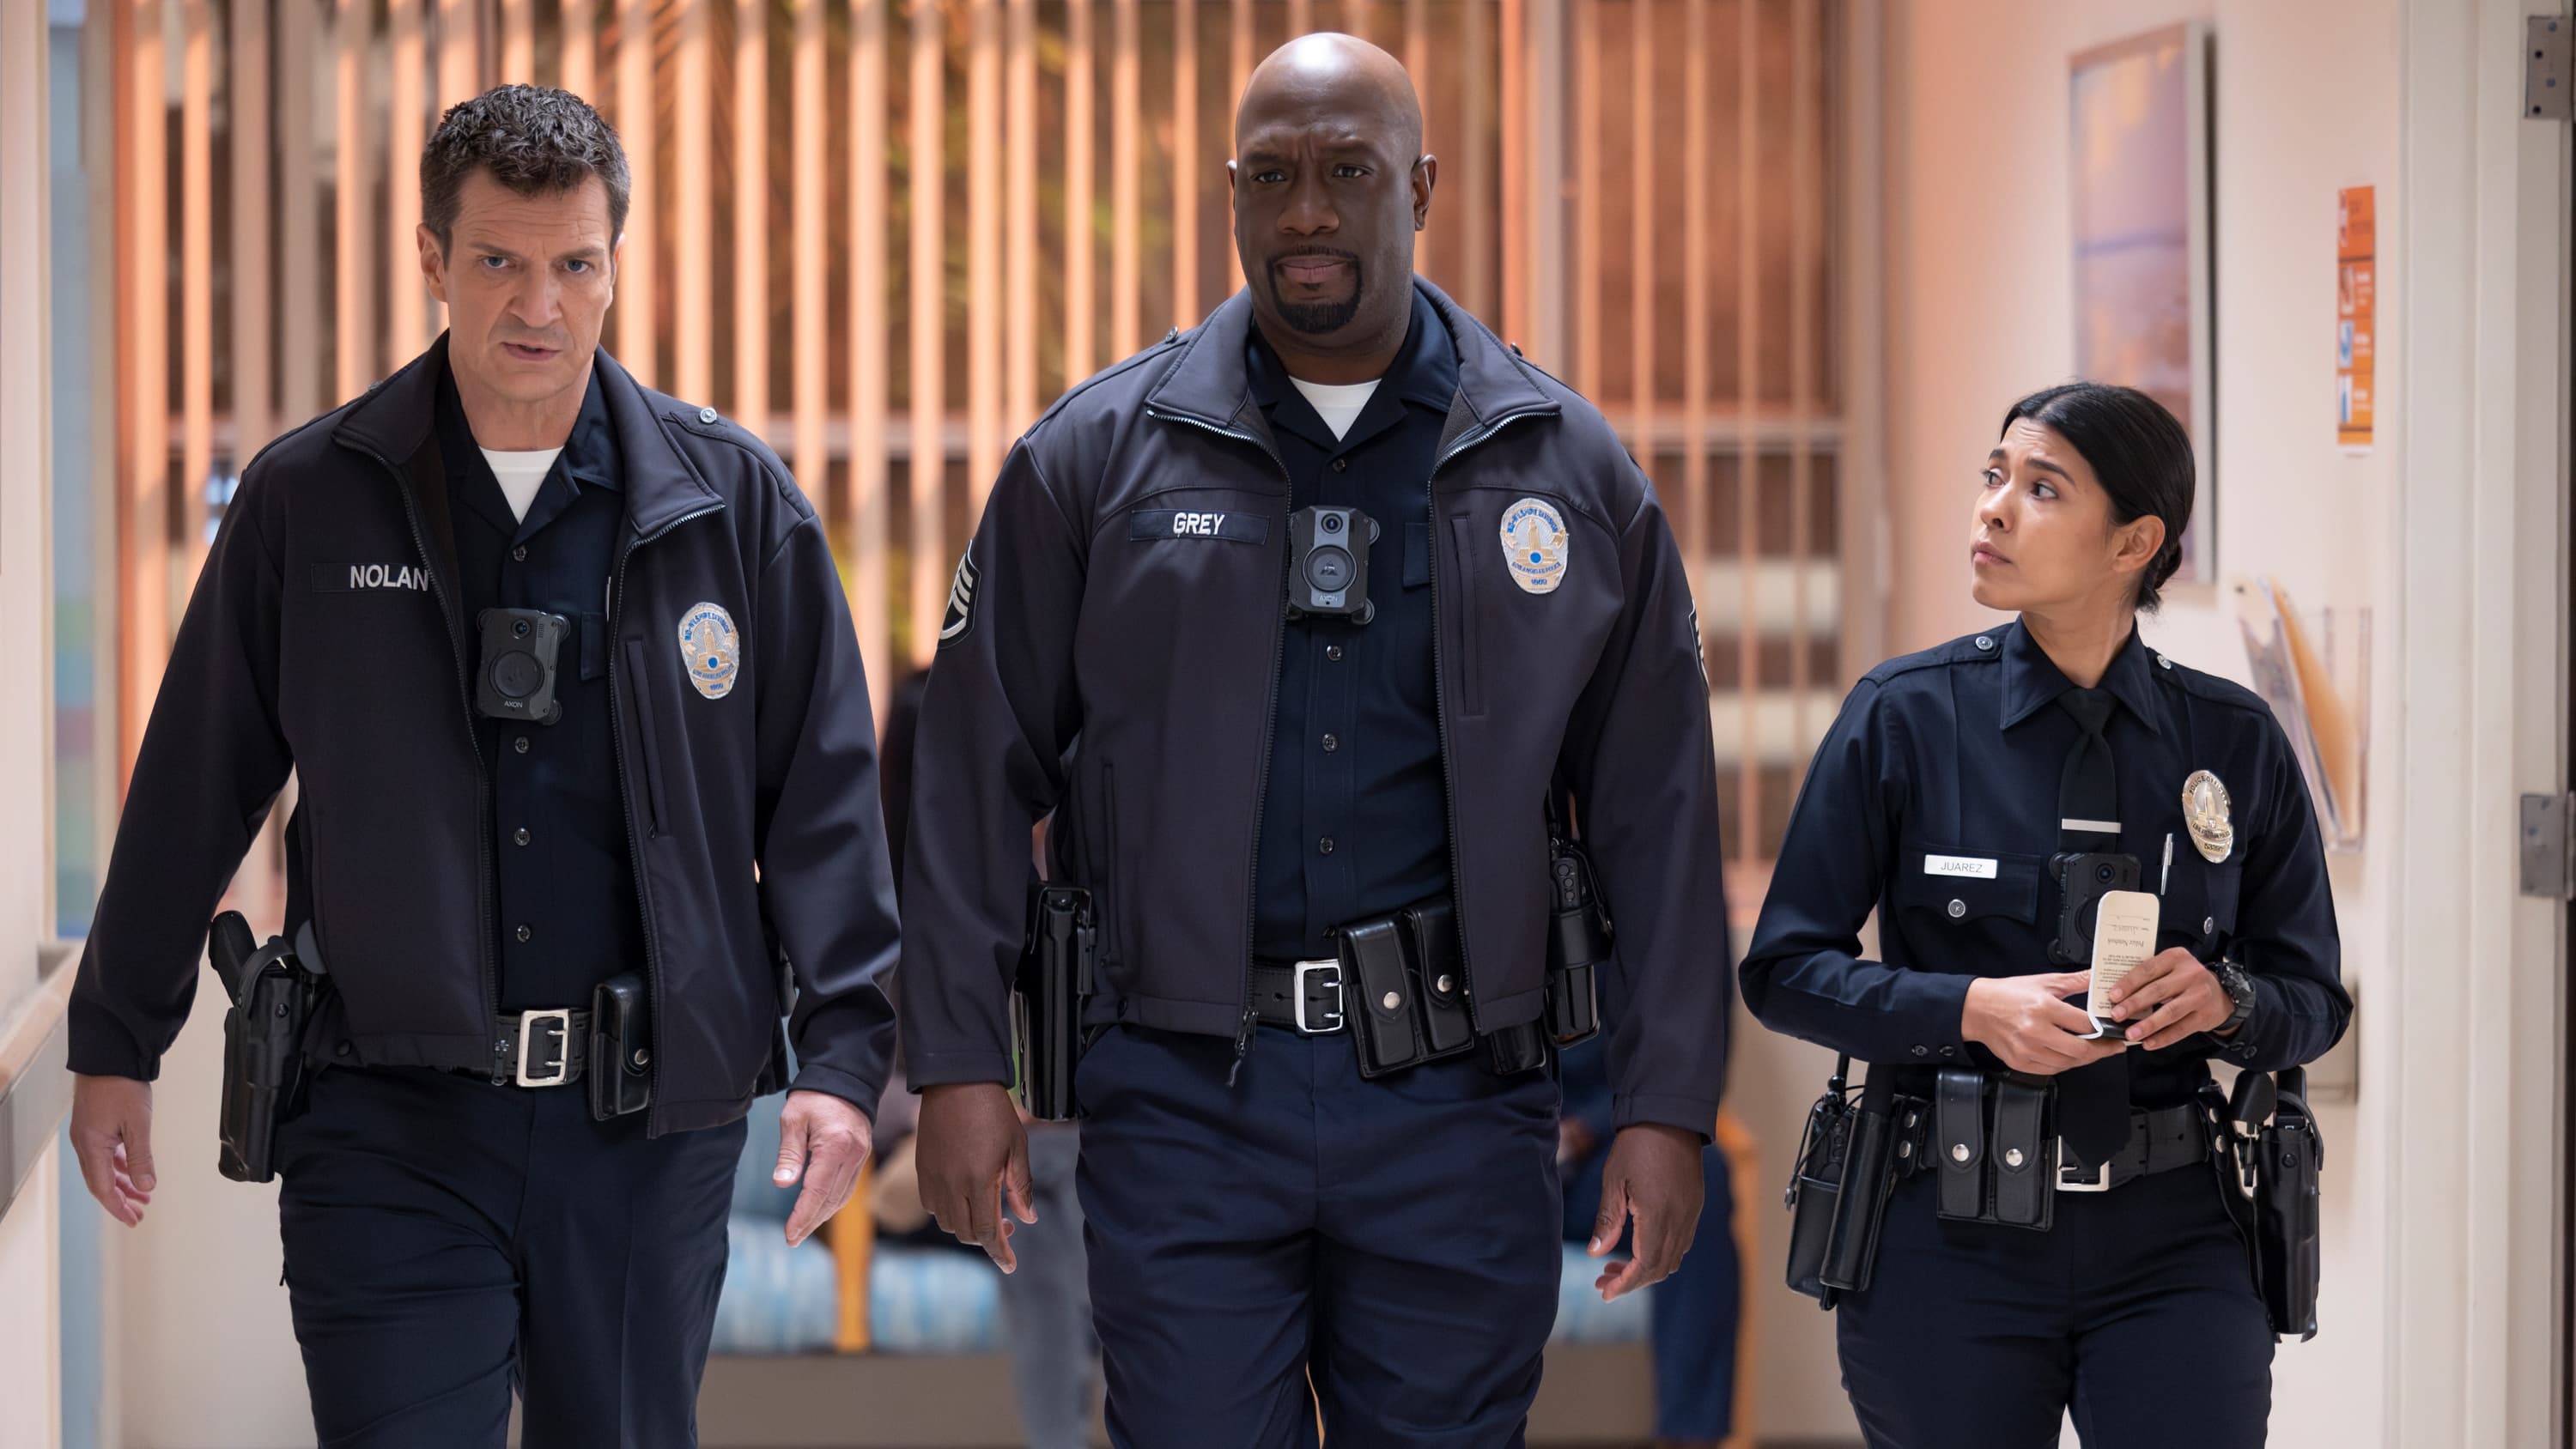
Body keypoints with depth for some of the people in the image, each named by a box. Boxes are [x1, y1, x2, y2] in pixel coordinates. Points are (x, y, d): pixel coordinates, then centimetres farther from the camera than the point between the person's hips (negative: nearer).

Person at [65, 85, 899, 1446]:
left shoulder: (732, 501, 3)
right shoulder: (307, 501, 2)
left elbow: (822, 793, 4)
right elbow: (194, 786, 9)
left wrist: (842, 1052, -4)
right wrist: (116, 1043, 11)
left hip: (649, 1126, 1)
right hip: (387, 1127, -1)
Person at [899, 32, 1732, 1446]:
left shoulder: (1563, 467, 7)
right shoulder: (1097, 455, 5)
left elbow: (1655, 809, 7)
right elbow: (977, 773, 5)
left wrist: (1665, 1104, 1)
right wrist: (960, 1064, -2)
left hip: (1453, 1115, 1)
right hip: (1186, 1104, -1)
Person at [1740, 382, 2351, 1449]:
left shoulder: (2234, 743, 5)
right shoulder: (1904, 717, -1)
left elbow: (2314, 1000, 10)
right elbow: (1785, 970, -1)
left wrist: (2224, 998, -12)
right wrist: (1970, 1007, -16)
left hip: (2171, 1245, 1)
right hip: (1951, 1241, -1)